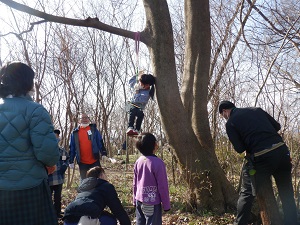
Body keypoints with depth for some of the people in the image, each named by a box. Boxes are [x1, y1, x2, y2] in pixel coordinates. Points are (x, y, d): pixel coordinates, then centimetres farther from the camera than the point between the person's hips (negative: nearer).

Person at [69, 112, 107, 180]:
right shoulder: (75, 133, 6)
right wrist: (71, 161, 6)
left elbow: (100, 142, 1)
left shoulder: (93, 129, 5)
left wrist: (104, 153, -8)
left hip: (94, 161, -1)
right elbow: (72, 147, 8)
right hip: (82, 162, 1)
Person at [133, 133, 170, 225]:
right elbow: (163, 186, -14)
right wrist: (166, 204, -5)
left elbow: (135, 184, 9)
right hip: (152, 202, -6)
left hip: (139, 201, 6)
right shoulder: (158, 163, -19)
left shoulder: (138, 161, 1)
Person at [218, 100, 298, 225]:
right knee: (287, 193, 19)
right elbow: (277, 126, 19)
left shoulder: (230, 123, 2)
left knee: (247, 193, 13)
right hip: (281, 149, 5)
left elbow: (240, 149, -1)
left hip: (261, 158, -4)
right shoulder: (256, 110, 16)